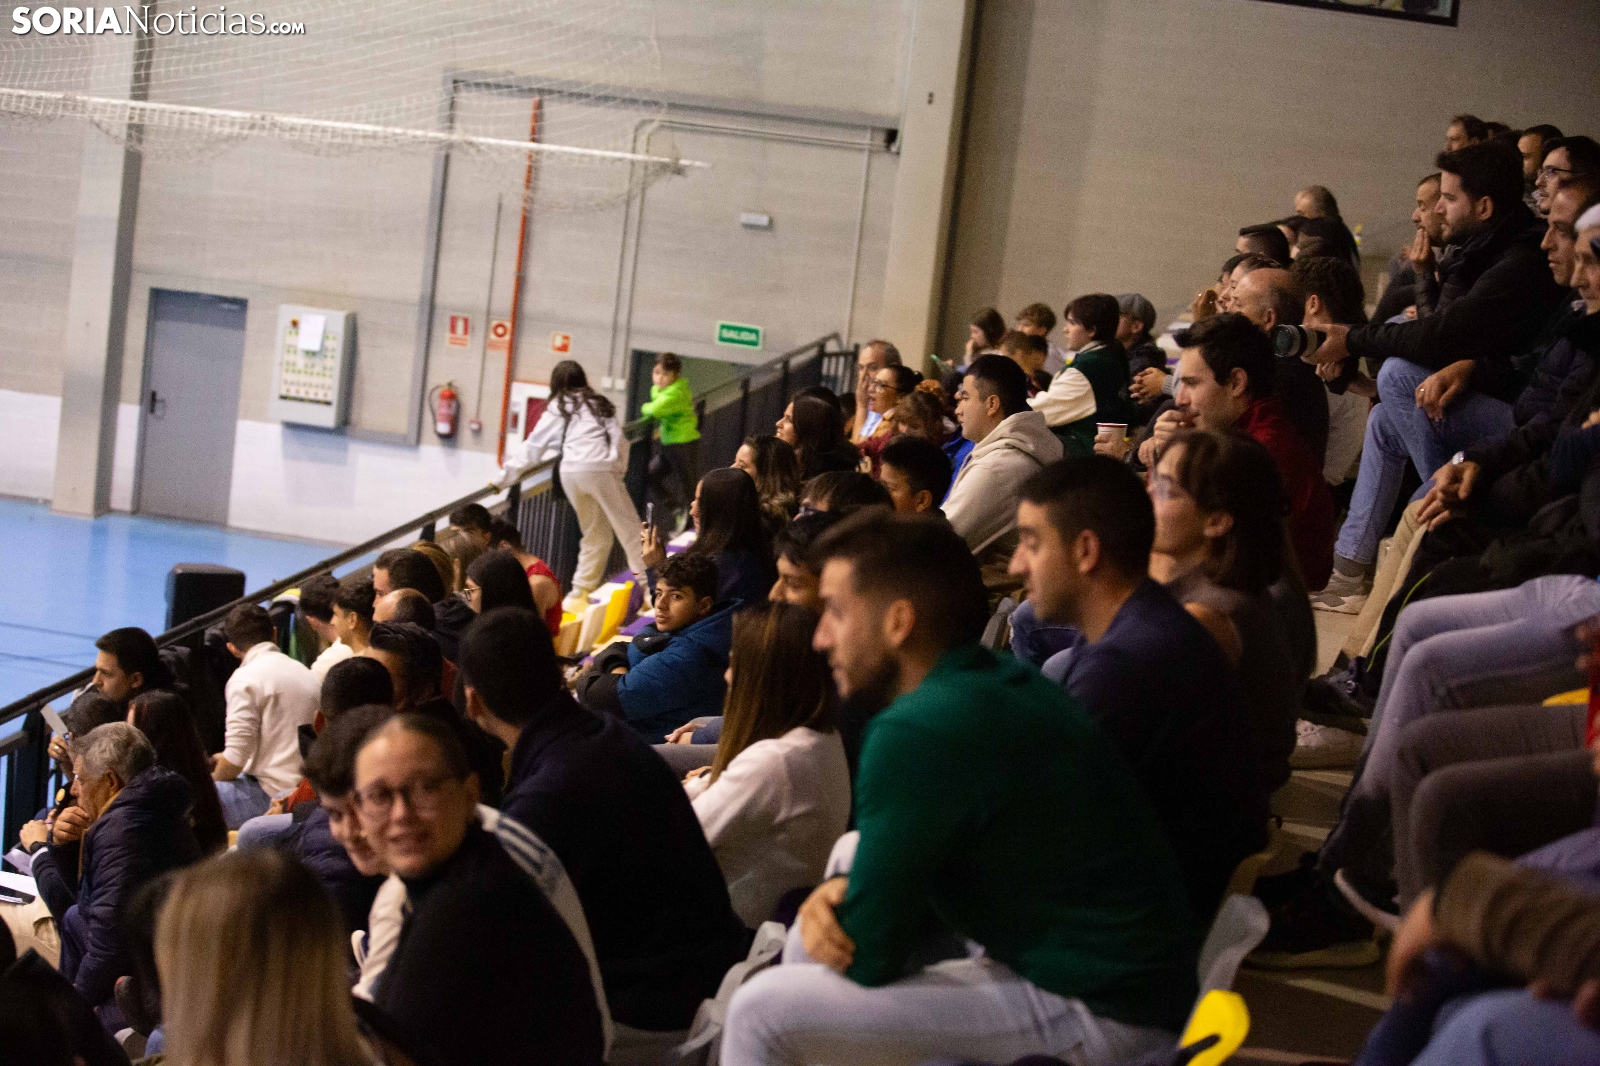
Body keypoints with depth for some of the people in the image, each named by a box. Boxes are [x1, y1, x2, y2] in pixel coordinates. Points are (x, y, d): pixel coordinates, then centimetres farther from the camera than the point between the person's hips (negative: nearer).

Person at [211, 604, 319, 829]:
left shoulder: (245, 678, -9)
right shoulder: (304, 672, 16)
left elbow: (236, 758, -15)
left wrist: (213, 779, 6)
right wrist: (223, 759, 31)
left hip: (273, 796, -8)